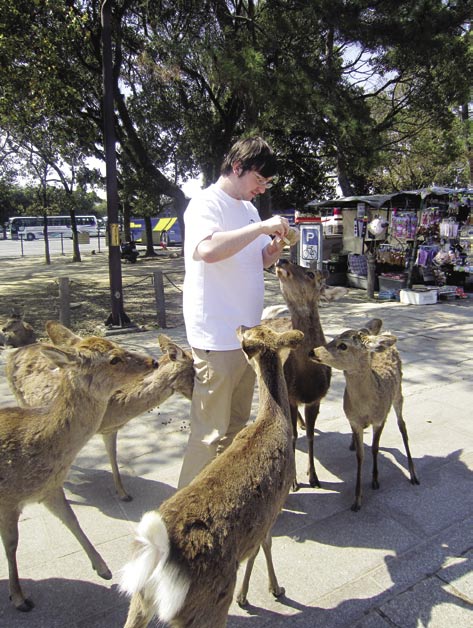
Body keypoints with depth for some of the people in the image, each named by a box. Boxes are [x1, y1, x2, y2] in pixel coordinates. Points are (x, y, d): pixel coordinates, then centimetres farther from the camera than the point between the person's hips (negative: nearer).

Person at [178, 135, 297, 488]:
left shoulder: (248, 208, 16)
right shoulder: (206, 203, -11)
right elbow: (207, 250, -31)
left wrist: (273, 250, 1)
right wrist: (262, 227, -23)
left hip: (247, 333, 9)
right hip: (217, 337, -9)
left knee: (237, 425, 19)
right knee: (211, 432, -1)